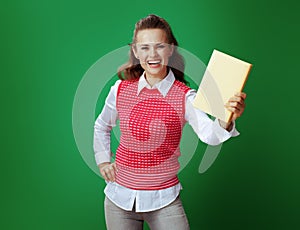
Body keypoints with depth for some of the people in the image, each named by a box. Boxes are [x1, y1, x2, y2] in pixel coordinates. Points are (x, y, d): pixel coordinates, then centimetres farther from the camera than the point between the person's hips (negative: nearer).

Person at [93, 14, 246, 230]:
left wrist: (226, 121, -47)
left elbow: (209, 135, -28)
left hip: (164, 201, -2)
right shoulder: (121, 89, -3)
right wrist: (103, 160, 8)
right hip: (120, 197, 3)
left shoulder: (185, 96, -11)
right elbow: (101, 126, 16)